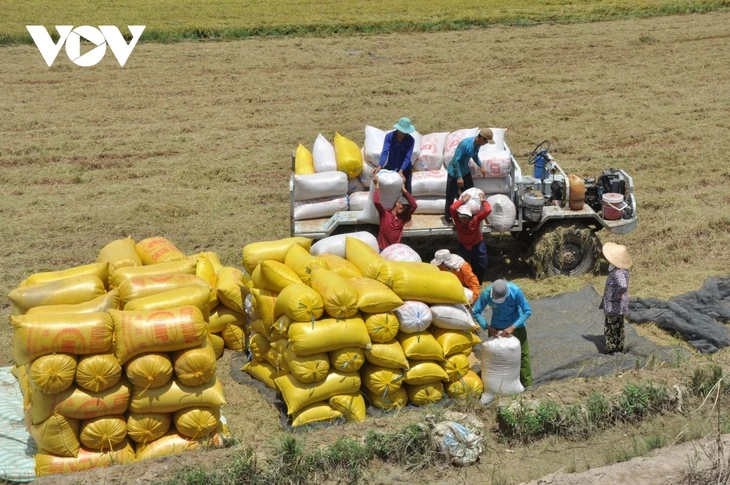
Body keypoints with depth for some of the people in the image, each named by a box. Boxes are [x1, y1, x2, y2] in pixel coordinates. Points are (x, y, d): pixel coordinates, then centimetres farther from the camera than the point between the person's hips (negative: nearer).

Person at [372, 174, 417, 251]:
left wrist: (404, 190, 1)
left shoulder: (403, 217, 6)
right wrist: (377, 185, -10)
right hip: (383, 249, -4)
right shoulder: (384, 214, -5)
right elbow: (376, 201, -20)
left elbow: (414, 205, -2)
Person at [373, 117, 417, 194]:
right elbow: (385, 152, -26)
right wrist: (379, 166, -43)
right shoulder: (389, 136, -15)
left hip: (405, 169, -1)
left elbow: (407, 157, -24)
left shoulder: (410, 140, -17)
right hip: (390, 167, 1)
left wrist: (401, 171, -41)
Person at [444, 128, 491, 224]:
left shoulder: (477, 144, -8)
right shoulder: (465, 144, -32)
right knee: (451, 196, 4)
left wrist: (481, 166, 8)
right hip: (454, 172, -7)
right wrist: (459, 177, -28)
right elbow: (456, 161, -29)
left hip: (465, 171, 8)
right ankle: (448, 217, 21)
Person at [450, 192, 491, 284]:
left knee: (481, 266, 11)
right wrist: (463, 200, -33)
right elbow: (452, 208, -44)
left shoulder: (476, 219, -27)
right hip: (463, 246, 0)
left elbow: (488, 210, -41)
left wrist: (482, 200, -27)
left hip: (477, 246, 0)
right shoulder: (458, 220, -24)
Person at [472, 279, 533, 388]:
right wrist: (488, 327, -27)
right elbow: (475, 311, -18)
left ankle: (527, 384, 15)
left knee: (522, 354, 3)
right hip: (496, 326, 2)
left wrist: (512, 327, -29)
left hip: (516, 325, -1)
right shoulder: (486, 293, -28)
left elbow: (527, 311, -23)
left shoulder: (515, 291, -32)